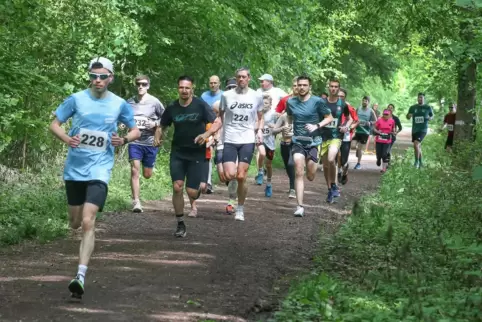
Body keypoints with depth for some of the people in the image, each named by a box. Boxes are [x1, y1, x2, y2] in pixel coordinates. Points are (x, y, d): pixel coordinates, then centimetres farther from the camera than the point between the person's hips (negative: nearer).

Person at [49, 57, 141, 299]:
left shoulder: (119, 104, -1)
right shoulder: (76, 99, -2)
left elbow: (136, 130, 11)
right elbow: (54, 124, 5)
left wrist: (125, 139, -12)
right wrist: (66, 139, -16)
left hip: (99, 169, -2)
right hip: (74, 168, 2)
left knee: (87, 222, -17)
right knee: (75, 223, 13)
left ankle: (81, 276, -19)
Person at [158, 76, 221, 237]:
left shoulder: (200, 105, -9)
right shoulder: (172, 108, 0)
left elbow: (217, 122, -9)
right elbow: (163, 126, 13)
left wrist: (206, 134, -26)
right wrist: (159, 136, -8)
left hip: (197, 153, -2)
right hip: (178, 153, 2)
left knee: (191, 192, -6)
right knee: (177, 187, -12)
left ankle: (200, 186, 34)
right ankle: (180, 224, 3)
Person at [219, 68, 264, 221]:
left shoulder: (256, 96, 4)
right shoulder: (226, 95, 2)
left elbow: (260, 117, 16)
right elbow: (220, 115, 13)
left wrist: (259, 130, -3)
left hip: (247, 140, 0)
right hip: (229, 140, 0)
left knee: (241, 176, -2)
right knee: (230, 175, -15)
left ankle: (240, 209, 13)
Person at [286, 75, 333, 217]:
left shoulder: (317, 101, -7)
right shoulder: (291, 102, 3)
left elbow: (329, 118, 0)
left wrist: (317, 126, -14)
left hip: (313, 142, -1)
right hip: (297, 142, 1)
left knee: (310, 177, 4)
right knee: (299, 173, -13)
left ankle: (311, 163, 42)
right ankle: (300, 207, -12)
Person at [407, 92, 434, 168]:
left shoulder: (428, 107, -1)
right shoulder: (413, 107, 4)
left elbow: (432, 115, 15)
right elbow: (407, 117, 12)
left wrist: (430, 118, -9)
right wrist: (409, 116, -12)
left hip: (423, 130, -4)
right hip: (414, 130, 4)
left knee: (416, 144, -20)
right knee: (418, 146, 15)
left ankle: (416, 161, -6)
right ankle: (420, 162, 31)